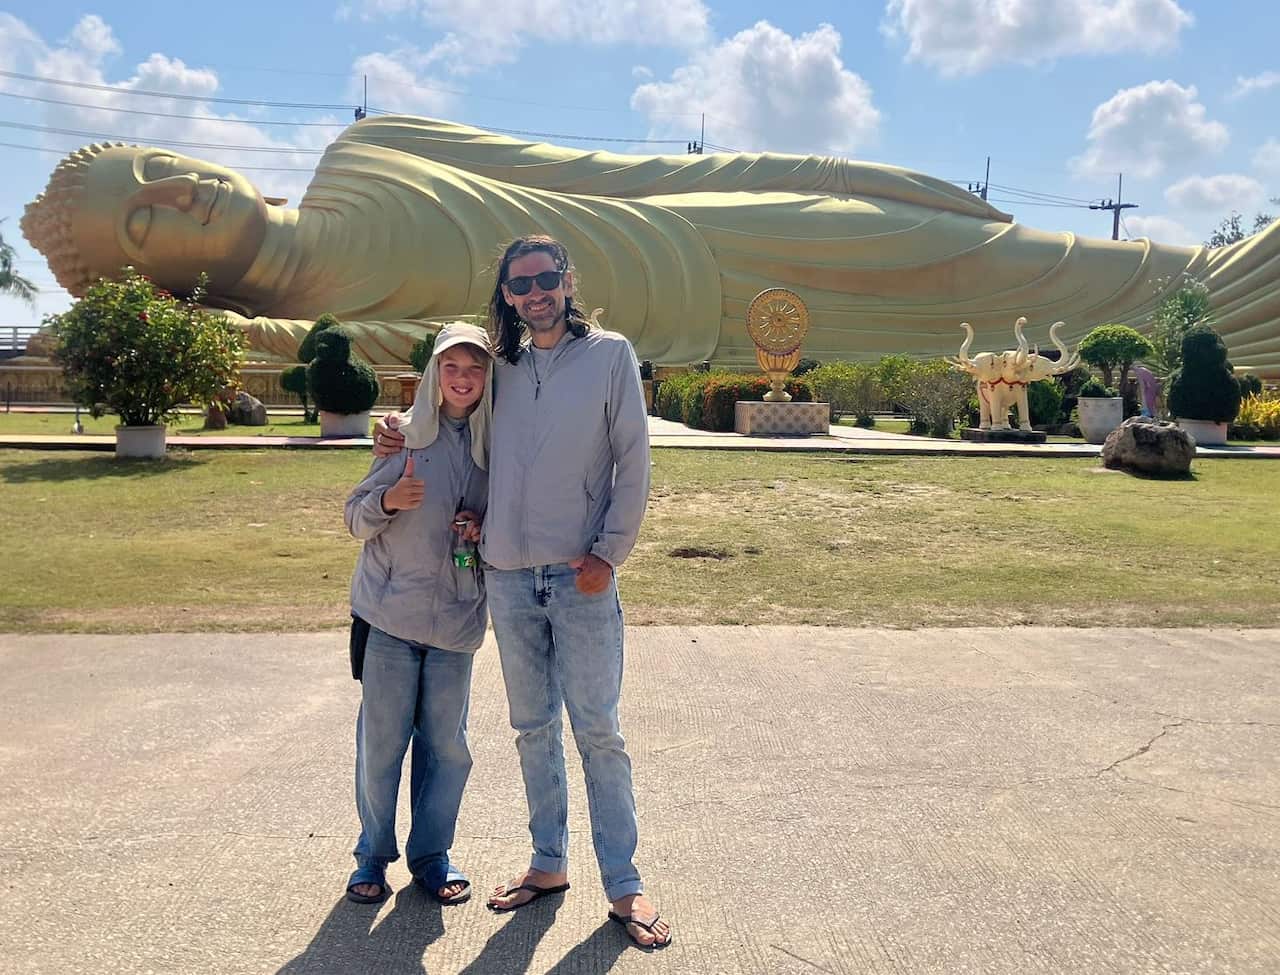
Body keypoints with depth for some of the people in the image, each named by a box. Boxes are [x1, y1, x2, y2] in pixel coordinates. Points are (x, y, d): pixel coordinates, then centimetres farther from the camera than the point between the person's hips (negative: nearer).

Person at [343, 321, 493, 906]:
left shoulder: (495, 443, 3)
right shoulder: (406, 434, -3)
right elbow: (355, 518, -1)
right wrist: (388, 500, -22)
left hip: (458, 619, 2)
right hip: (390, 614, -2)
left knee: (447, 744, 8)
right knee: (382, 741, 6)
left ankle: (431, 854, 27)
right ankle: (373, 855, 25)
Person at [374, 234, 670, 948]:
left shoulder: (610, 354, 0)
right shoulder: (502, 367, 10)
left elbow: (634, 460, -3)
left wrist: (609, 552, -9)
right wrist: (402, 432, 5)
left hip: (582, 575, -4)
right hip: (508, 575, 4)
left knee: (598, 729, -1)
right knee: (534, 728, 13)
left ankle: (624, 885, 10)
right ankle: (549, 864, 27)